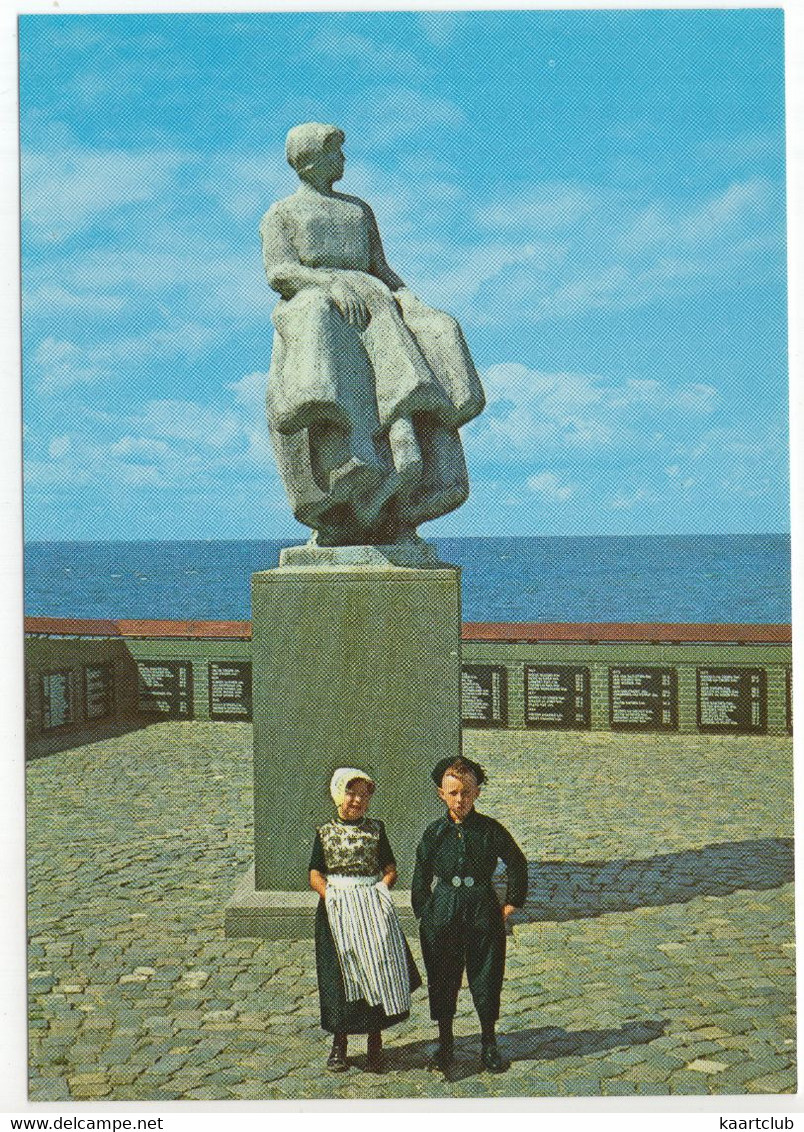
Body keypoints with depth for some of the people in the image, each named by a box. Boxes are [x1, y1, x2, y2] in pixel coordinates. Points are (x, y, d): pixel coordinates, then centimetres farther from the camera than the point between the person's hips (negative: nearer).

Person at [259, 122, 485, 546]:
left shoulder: (360, 209, 33)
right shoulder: (279, 214, 19)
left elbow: (383, 270, 26)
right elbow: (278, 272, 1)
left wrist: (416, 306, 6)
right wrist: (331, 281, -18)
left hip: (370, 299, 4)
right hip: (310, 305, -4)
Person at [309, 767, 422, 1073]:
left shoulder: (375, 829, 7)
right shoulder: (325, 833, 5)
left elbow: (390, 869, 8)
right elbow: (315, 875, 3)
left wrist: (381, 888, -9)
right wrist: (331, 895, -12)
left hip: (373, 907, 1)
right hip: (338, 911, -1)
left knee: (378, 969, -2)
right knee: (340, 975, 2)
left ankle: (375, 1042, 13)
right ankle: (339, 1044, 17)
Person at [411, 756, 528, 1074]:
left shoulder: (490, 830, -2)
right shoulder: (435, 833, -1)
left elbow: (518, 864, 10)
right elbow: (420, 879, 6)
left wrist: (511, 904, 7)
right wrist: (425, 913, -1)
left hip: (483, 912, 0)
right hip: (442, 915, 0)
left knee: (487, 977, 6)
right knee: (443, 979, 7)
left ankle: (489, 1045, 23)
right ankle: (445, 1044, 24)